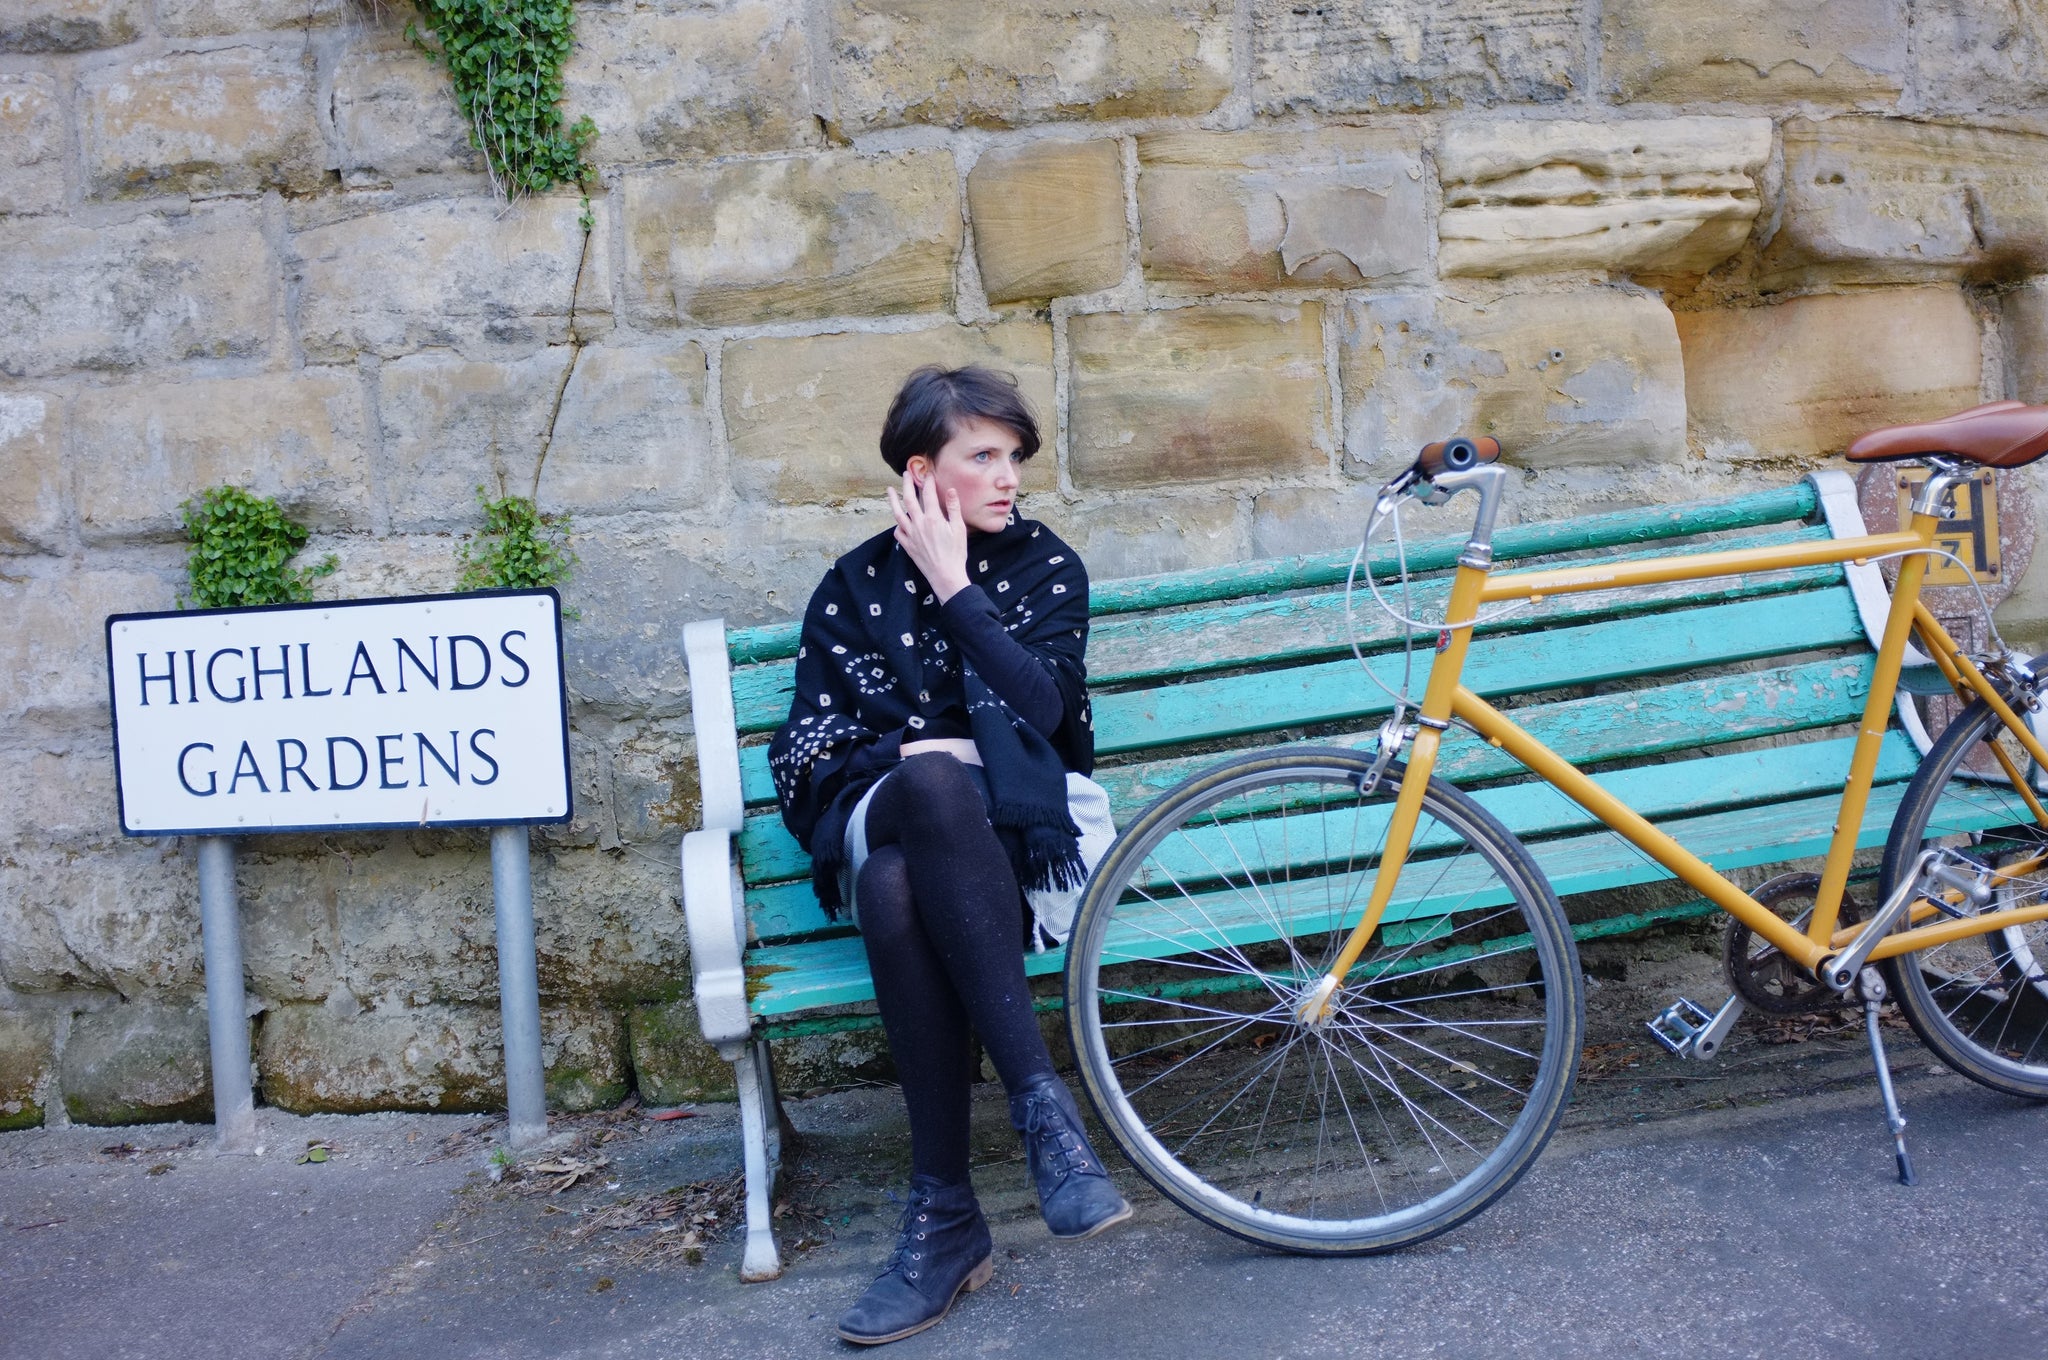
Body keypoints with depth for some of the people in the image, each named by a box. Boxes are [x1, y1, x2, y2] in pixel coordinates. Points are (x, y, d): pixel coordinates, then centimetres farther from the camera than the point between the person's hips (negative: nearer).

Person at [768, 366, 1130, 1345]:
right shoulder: (855, 584, 12)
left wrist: (955, 588, -7)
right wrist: (909, 757, -12)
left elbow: (1042, 706, -8)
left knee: (897, 889, -38)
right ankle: (1042, 1105, -40)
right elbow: (803, 748, 7)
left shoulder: (1045, 565, 10)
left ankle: (944, 1212, -35)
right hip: (877, 817, 1)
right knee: (935, 782, -39)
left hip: (1013, 830, -1)